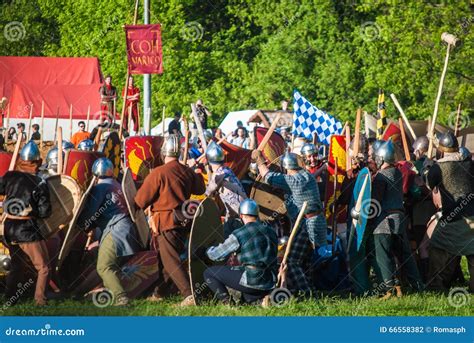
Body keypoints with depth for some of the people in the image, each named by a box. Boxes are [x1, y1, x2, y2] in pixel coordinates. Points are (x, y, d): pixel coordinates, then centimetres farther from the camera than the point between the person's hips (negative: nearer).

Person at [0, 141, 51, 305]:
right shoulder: (39, 183, -11)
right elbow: (45, 212, -11)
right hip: (28, 230, -5)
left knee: (17, 266, 22)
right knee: (43, 268, 4)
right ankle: (40, 301, -2)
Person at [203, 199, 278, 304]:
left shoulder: (239, 235, -8)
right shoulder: (271, 232, 9)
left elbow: (215, 255, 1)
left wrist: (209, 250, 26)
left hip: (252, 282, -6)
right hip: (270, 286, 6)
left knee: (209, 273, 6)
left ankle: (227, 302, -7)